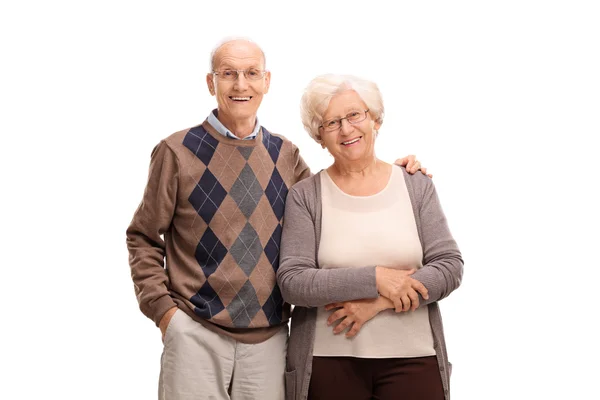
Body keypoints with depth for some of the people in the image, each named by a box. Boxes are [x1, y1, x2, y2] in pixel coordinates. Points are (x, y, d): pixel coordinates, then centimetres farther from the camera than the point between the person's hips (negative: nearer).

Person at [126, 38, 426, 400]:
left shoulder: (286, 156, 9)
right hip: (196, 333, -3)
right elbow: (143, 237, 5)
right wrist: (162, 307, -5)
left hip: (268, 338, 3)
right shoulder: (178, 152, -1)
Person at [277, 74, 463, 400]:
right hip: (328, 361, -1)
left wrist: (378, 303, -14)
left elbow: (449, 266, -3)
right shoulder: (305, 196, -2)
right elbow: (292, 282, -10)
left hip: (413, 359, 1)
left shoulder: (417, 186, 3)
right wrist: (374, 279, -19)